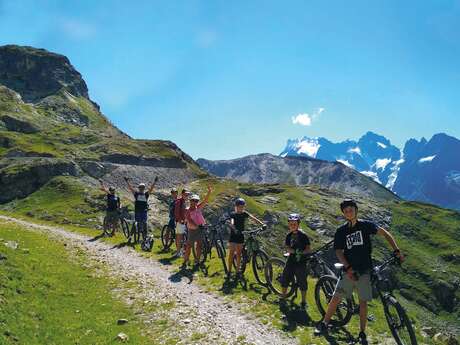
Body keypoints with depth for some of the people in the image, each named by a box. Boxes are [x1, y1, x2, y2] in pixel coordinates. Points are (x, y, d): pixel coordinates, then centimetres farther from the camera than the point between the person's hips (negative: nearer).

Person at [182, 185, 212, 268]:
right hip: (192, 230, -5)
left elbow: (205, 200, -5)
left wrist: (209, 191, -16)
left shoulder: (198, 207, 4)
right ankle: (185, 262, 5)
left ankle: (197, 261, 21)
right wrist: (196, 226, -29)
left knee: (199, 246, 10)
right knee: (189, 246, -1)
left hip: (200, 229, 5)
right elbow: (189, 221, -18)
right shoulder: (188, 210, -9)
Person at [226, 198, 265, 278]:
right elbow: (232, 223, -29)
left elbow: (253, 218, -12)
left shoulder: (244, 213, 1)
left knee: (239, 254, 9)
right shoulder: (233, 214, -10)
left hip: (241, 236, 3)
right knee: (231, 253, -4)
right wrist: (235, 230, -50)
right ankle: (229, 271, 4)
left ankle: (238, 270, 19)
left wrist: (262, 224, -26)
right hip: (233, 236, -3)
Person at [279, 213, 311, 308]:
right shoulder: (289, 235, 5)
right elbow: (287, 248, 0)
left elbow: (308, 249, -10)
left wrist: (301, 252, -27)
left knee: (302, 282, 2)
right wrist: (295, 251, -19)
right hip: (291, 260, 5)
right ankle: (283, 297, 28)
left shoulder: (303, 235, -10)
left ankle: (303, 302, 17)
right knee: (284, 279, 9)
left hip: (301, 262, -5)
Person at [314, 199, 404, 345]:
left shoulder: (365, 225, -1)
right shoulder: (341, 231, 1)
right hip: (349, 270, 1)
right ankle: (324, 324, 13)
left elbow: (385, 234, 0)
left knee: (363, 302, 4)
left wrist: (396, 251, -10)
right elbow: (339, 252, -1)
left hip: (364, 271, 0)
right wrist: (348, 268, -15)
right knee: (336, 298, -3)